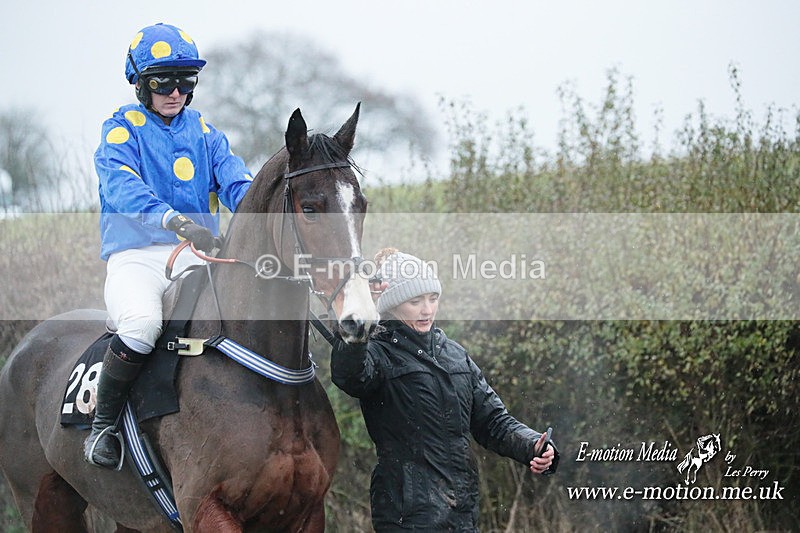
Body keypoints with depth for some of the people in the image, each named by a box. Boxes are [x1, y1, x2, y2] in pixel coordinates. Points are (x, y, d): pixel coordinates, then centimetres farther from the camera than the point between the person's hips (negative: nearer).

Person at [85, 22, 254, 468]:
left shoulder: (203, 131, 16)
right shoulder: (122, 131, 2)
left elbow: (234, 179, 1)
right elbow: (123, 187, -18)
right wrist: (175, 221, -37)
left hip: (198, 257, 4)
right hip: (135, 257, -4)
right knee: (143, 323, -34)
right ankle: (103, 424, -15)